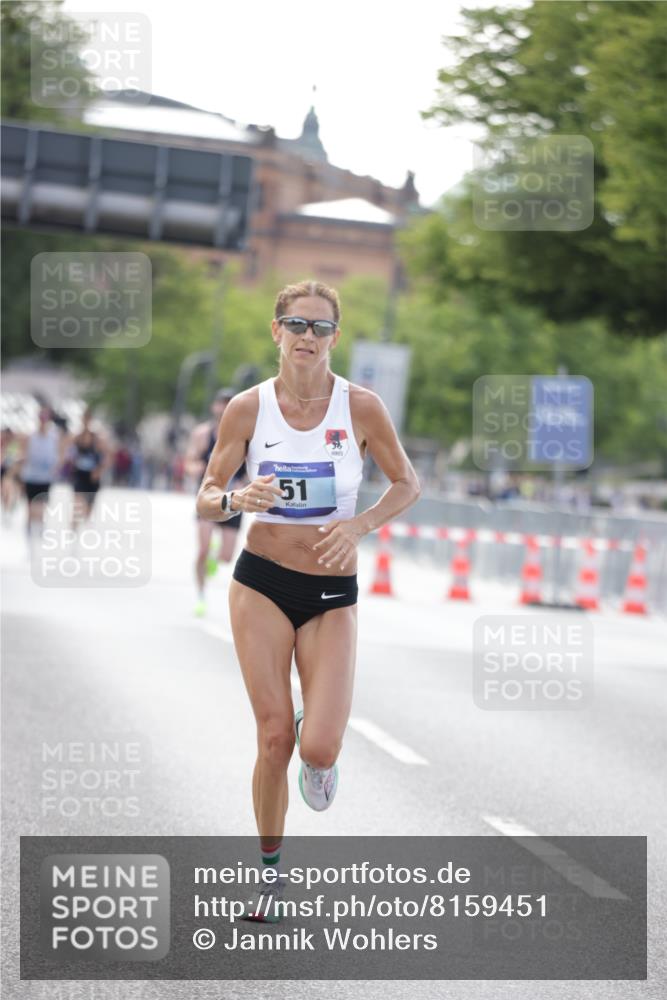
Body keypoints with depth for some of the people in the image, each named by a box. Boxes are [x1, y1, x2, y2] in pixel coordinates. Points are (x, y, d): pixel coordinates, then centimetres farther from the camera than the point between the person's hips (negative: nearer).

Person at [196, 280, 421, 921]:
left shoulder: (361, 407, -7)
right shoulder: (247, 408, -5)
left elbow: (407, 484, 4)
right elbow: (205, 499, 1)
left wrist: (360, 525, -14)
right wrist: (237, 499, -22)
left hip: (331, 594, 0)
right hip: (261, 581, 0)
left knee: (319, 748, -13)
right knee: (274, 737, -5)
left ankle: (317, 755, 26)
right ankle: (271, 868, 17)